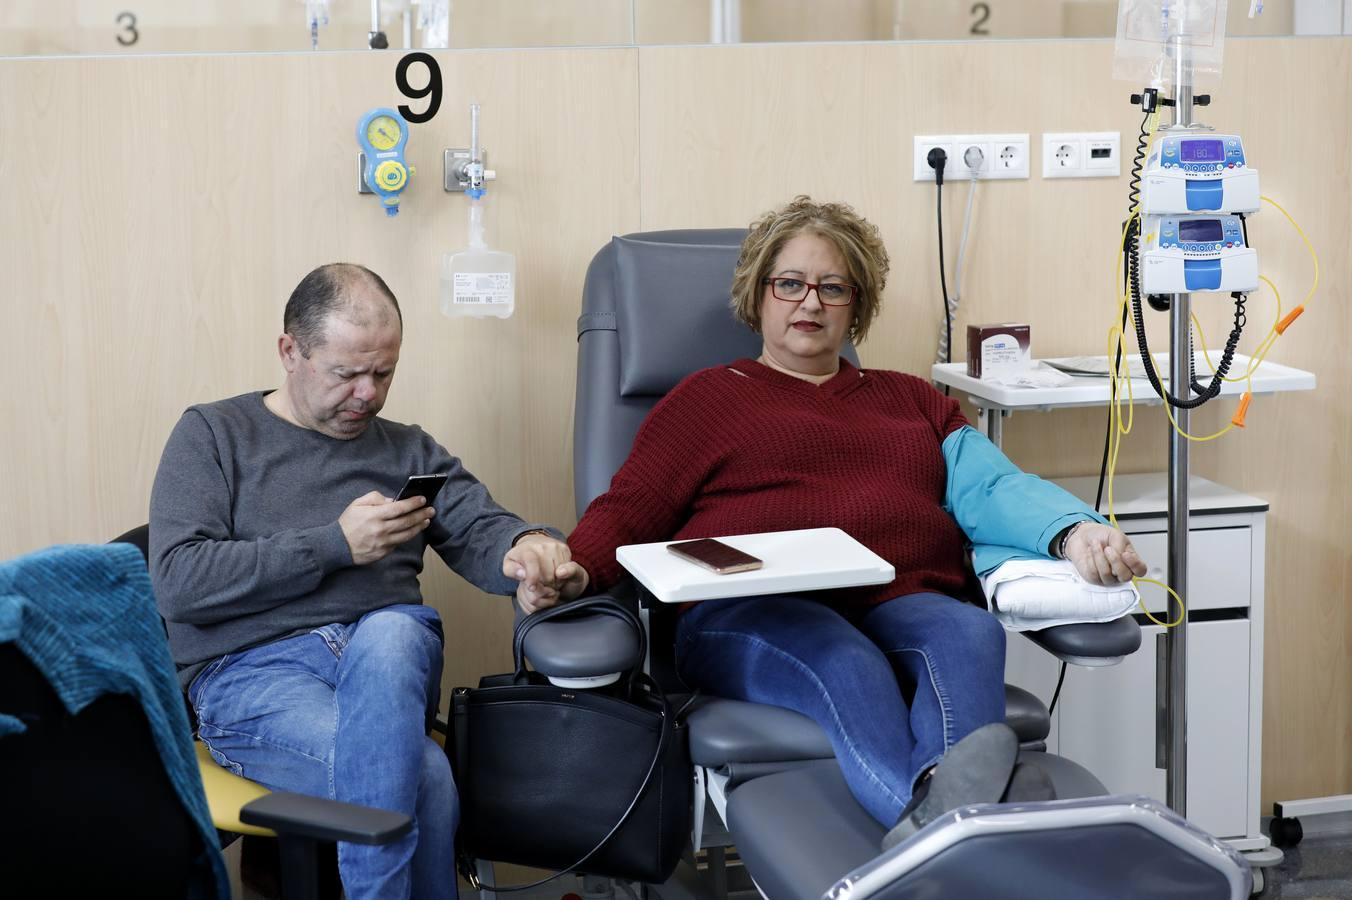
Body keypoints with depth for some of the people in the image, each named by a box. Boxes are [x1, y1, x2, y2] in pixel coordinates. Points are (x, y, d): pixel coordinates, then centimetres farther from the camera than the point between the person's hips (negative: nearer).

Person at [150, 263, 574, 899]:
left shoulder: (408, 451, 21)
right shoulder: (212, 435, 8)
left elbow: (481, 533, 7)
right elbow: (176, 582, -5)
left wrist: (526, 547, -19)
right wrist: (336, 544, -11)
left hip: (394, 650, 4)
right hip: (253, 668, -3)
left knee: (385, 637, -37)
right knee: (426, 777, -33)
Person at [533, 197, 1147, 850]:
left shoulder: (911, 400, 31)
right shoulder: (708, 397, 24)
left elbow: (991, 488, 15)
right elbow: (627, 511, 13)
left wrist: (1072, 533, -7)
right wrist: (575, 569, -11)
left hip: (902, 606, 3)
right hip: (754, 616, -3)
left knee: (970, 635, -34)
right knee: (847, 663, -38)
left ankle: (942, 808, -63)